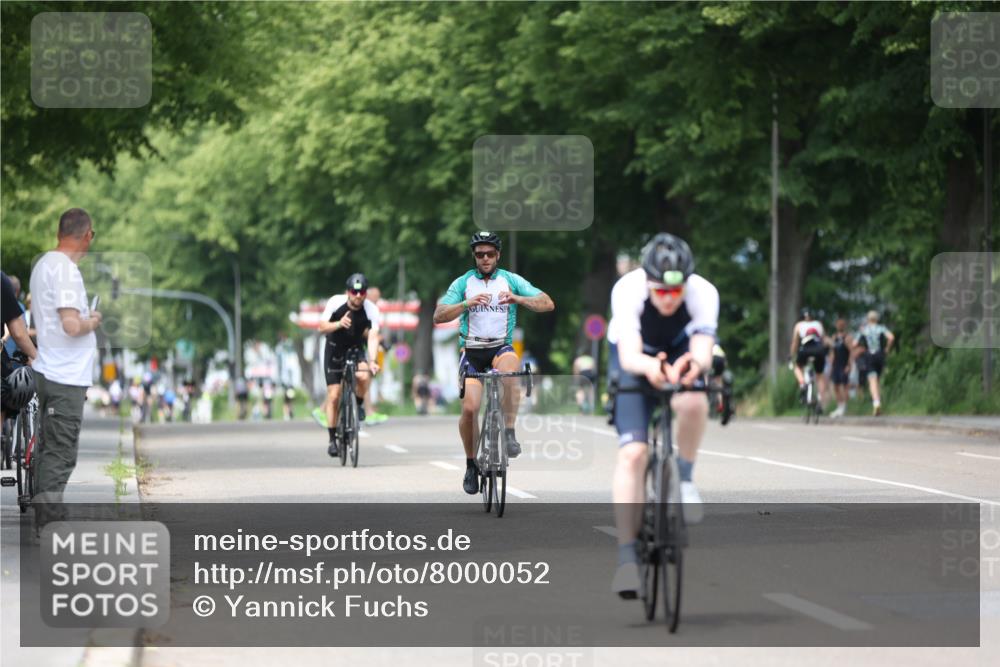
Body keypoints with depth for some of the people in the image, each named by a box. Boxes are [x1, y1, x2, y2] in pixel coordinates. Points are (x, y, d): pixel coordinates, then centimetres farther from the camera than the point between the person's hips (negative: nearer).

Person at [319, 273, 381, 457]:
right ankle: (332, 439, 6)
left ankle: (359, 404, -1)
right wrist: (339, 324, -43)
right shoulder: (336, 302, -19)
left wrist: (372, 361, -42)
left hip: (356, 350, 0)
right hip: (335, 350, 0)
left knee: (364, 376, -32)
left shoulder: (371, 309, -19)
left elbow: (373, 337, -27)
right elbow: (322, 327, -23)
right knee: (334, 396, -6)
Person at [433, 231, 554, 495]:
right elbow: (438, 316, -9)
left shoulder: (511, 280, 1)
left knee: (509, 365, -37)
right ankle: (471, 464, 8)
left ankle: (509, 433, -27)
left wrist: (517, 299, -25)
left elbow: (547, 303, -8)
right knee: (470, 408, -16)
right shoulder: (463, 282, 1)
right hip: (472, 351, 0)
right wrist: (467, 303, -25)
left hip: (501, 347, 0)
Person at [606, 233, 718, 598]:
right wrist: (649, 367, -68)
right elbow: (628, 355, -45)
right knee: (632, 453, -18)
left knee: (694, 403, -35)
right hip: (635, 361, -1)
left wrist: (694, 364, -67)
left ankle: (684, 477, -8)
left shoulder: (703, 293, -31)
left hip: (680, 353, 1)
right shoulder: (627, 290, -34)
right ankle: (627, 554, -15)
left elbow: (703, 351, -43)